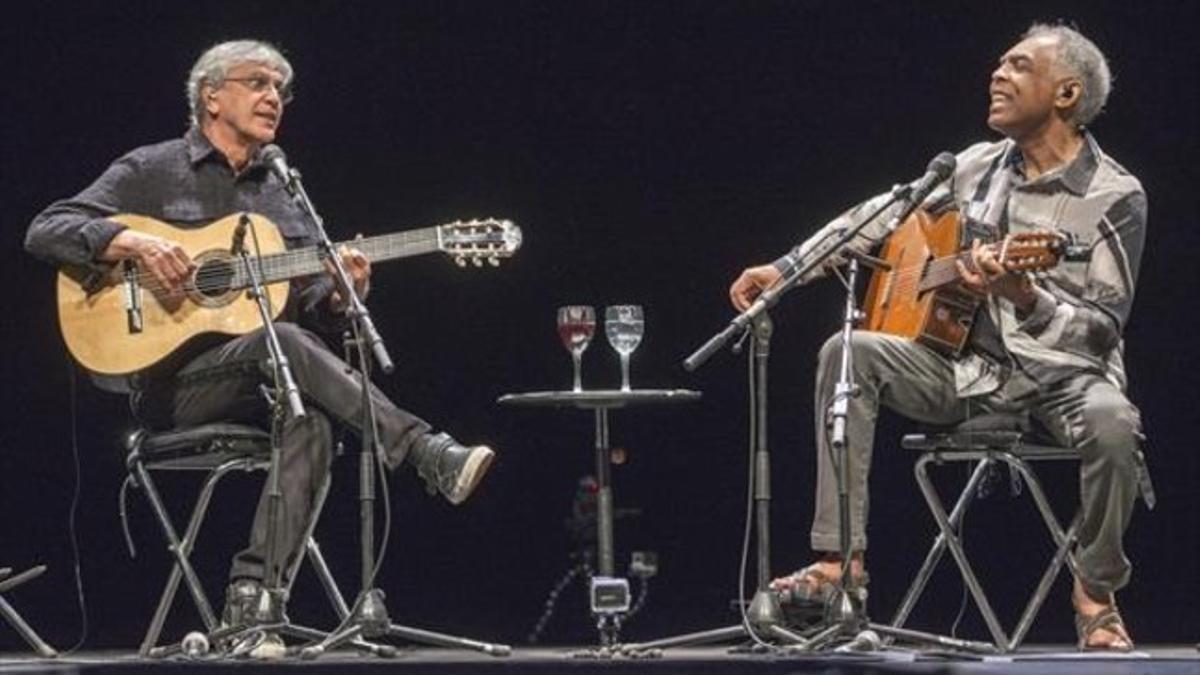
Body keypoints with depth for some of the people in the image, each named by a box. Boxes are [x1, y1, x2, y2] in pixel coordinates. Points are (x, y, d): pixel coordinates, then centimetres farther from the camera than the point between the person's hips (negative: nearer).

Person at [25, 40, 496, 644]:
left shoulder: (282, 198, 22)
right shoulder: (152, 172, 7)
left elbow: (311, 315, 18)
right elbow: (46, 232, -2)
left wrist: (339, 298, -7)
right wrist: (137, 243, -19)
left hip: (265, 387, 4)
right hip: (173, 383, -4)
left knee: (312, 422, -33)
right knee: (280, 344, -35)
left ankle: (250, 595, -40)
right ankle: (428, 456, -40)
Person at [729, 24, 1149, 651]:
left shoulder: (1114, 198, -8)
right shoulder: (978, 167, 8)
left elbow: (1102, 327, -13)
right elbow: (880, 218, 16)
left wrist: (1024, 298, -32)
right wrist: (784, 268, 8)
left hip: (1064, 375, -5)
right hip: (974, 367, 5)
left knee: (1111, 422, -39)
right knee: (849, 353, -18)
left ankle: (1095, 595, -13)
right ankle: (839, 558, -20)